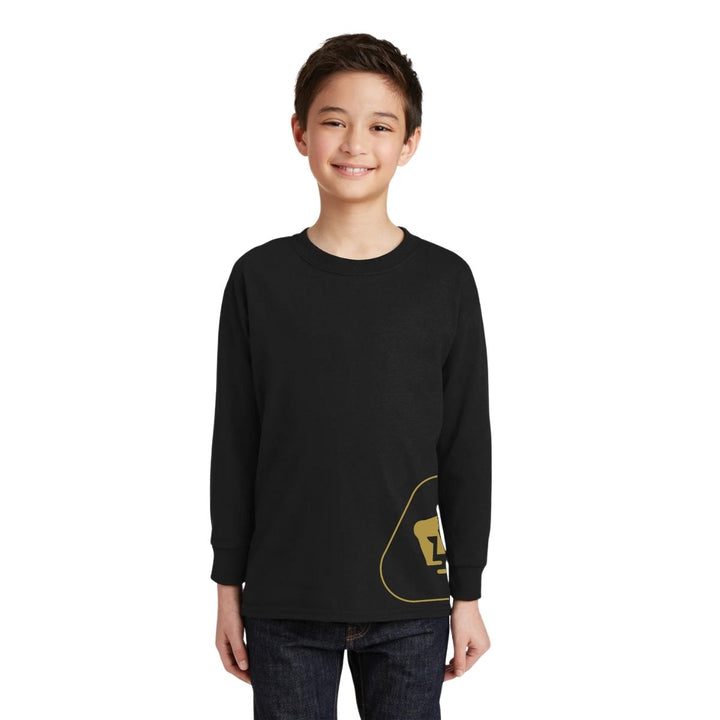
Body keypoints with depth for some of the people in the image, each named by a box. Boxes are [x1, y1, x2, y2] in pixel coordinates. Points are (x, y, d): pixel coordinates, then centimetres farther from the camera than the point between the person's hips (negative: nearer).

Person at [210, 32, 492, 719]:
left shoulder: (445, 281, -2)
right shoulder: (259, 279, -1)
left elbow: (466, 450, 2)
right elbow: (234, 446, 3)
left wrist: (467, 595, 4)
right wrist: (228, 589, 4)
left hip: (409, 610, 0)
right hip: (284, 609, 0)